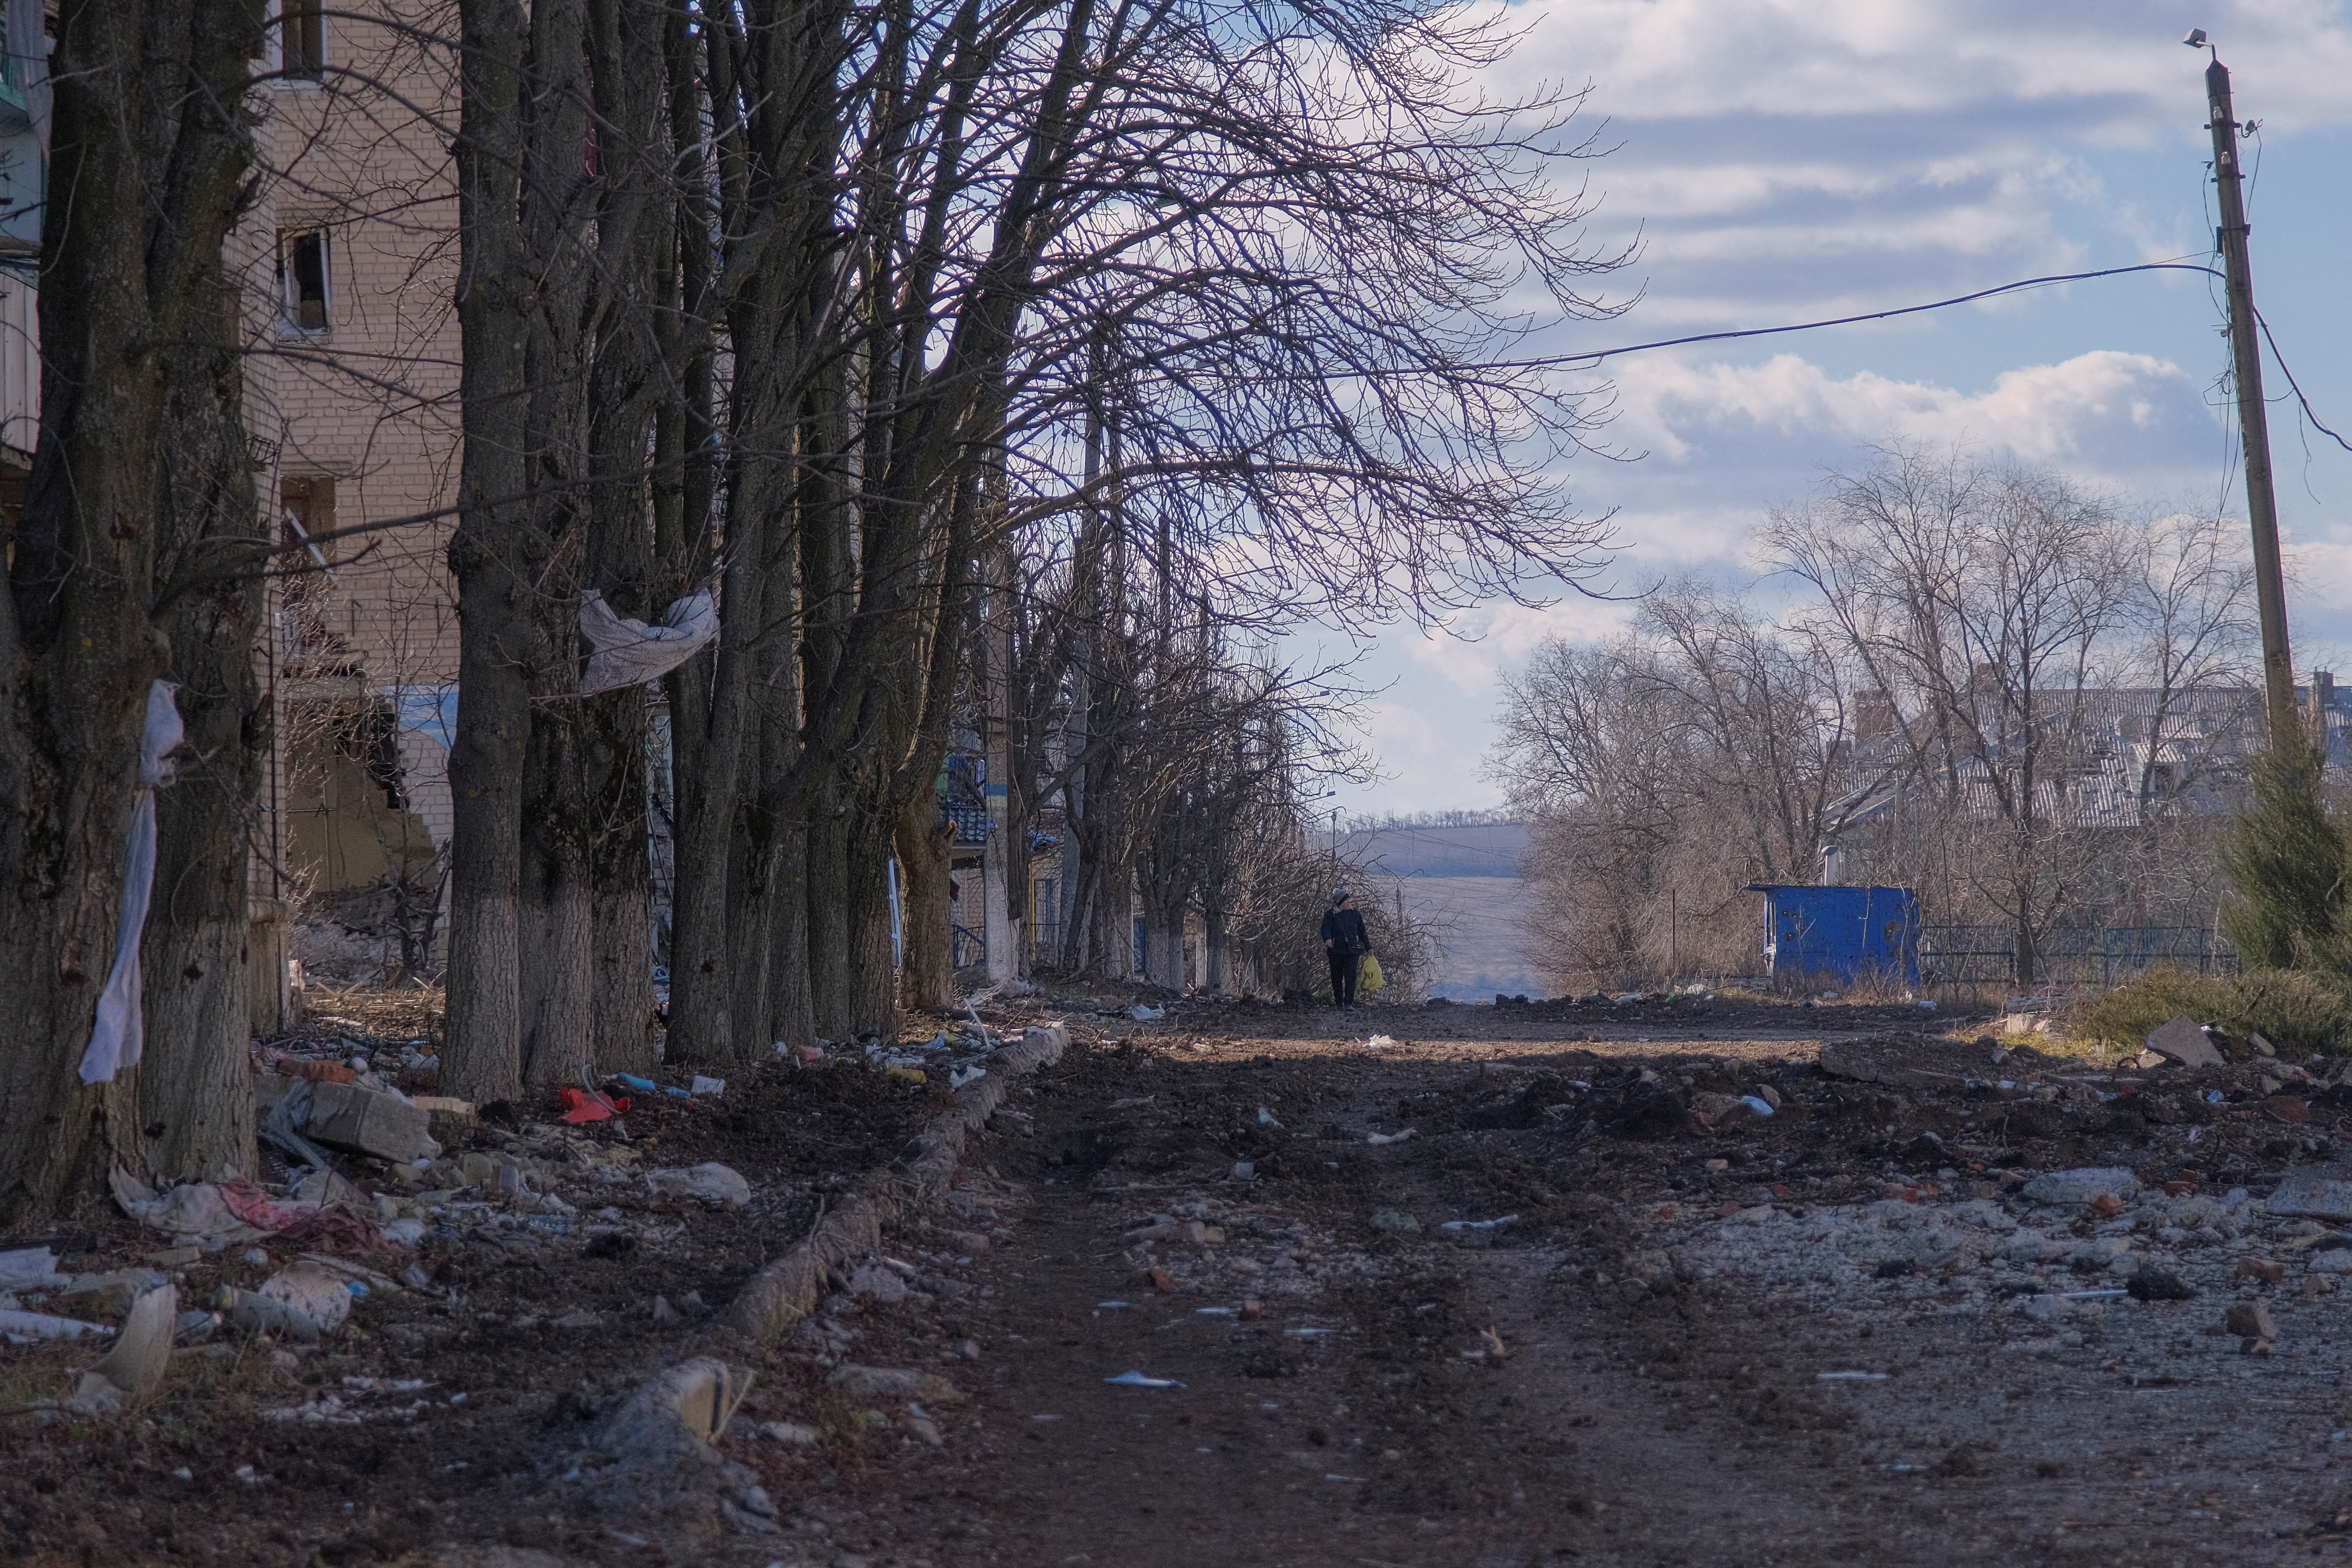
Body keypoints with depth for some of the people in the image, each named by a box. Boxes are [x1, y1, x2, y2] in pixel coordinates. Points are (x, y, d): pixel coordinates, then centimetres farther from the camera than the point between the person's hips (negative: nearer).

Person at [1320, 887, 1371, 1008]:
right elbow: (1326, 928, -11)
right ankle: (1339, 1002, 18)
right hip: (1336, 951, -1)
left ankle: (1349, 1002, -9)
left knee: (1350, 976, -8)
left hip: (1353, 950, 1)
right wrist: (1328, 939, -33)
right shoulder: (1330, 915, 2)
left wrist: (1368, 947, 17)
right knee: (1337, 977, 5)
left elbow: (1362, 932, 16)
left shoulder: (1354, 913, 10)